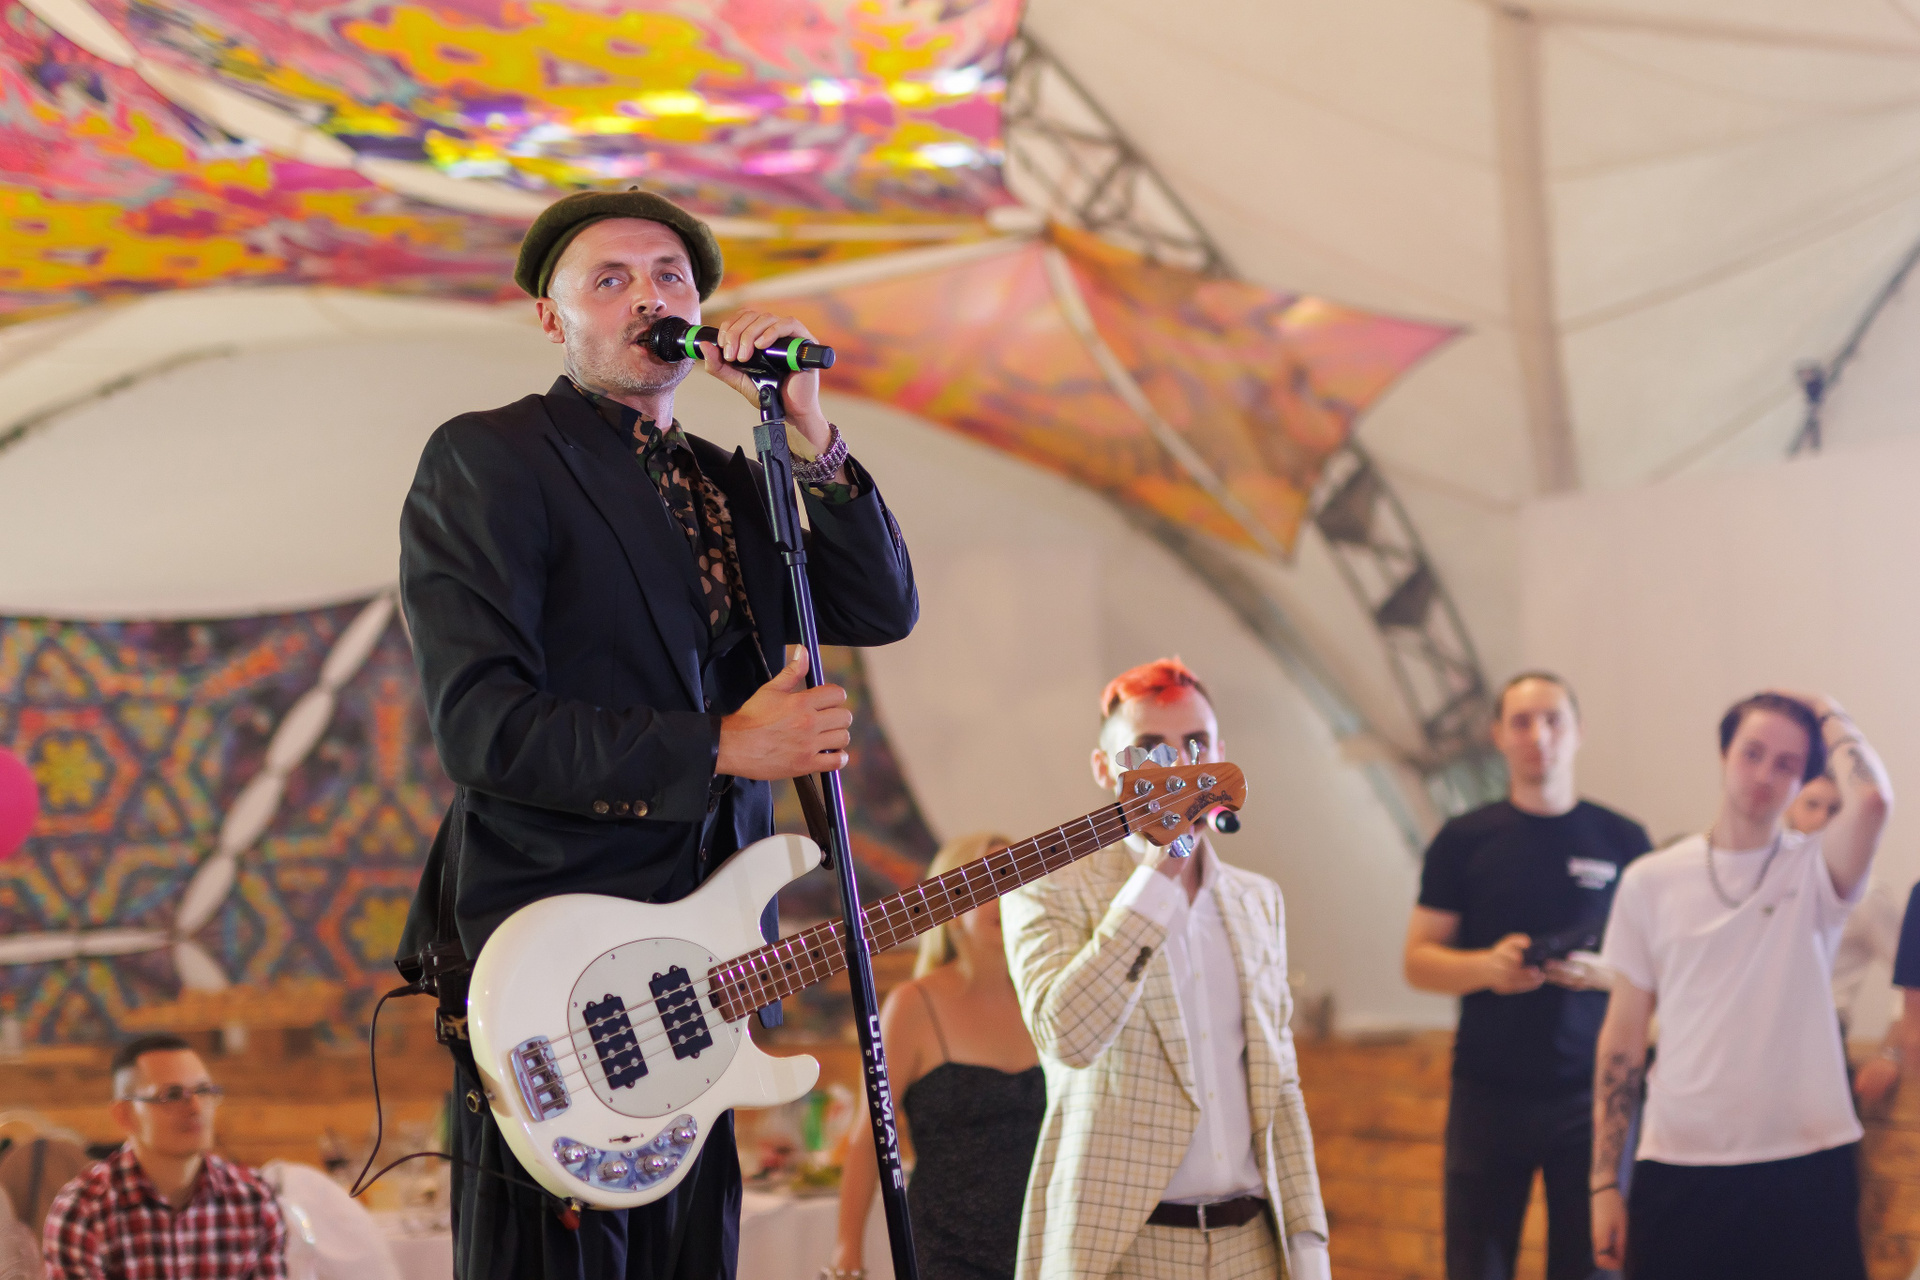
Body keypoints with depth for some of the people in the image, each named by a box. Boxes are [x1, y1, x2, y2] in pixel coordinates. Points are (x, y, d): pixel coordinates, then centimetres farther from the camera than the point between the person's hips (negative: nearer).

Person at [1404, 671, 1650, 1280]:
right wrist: (1487, 966, -15)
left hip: (1591, 1092, 0)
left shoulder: (1622, 841, 6)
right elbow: (1418, 961, 5)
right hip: (1488, 1092, 0)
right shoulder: (1463, 840, 6)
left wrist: (1600, 971, -14)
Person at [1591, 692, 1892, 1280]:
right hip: (1678, 1167, 1)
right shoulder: (1651, 881, 6)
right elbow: (1623, 1036, 7)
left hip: (1805, 1167, -1)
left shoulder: (1814, 872, 2)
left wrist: (1828, 715, -2)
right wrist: (1604, 1180, 3)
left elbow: (1872, 799, -20)